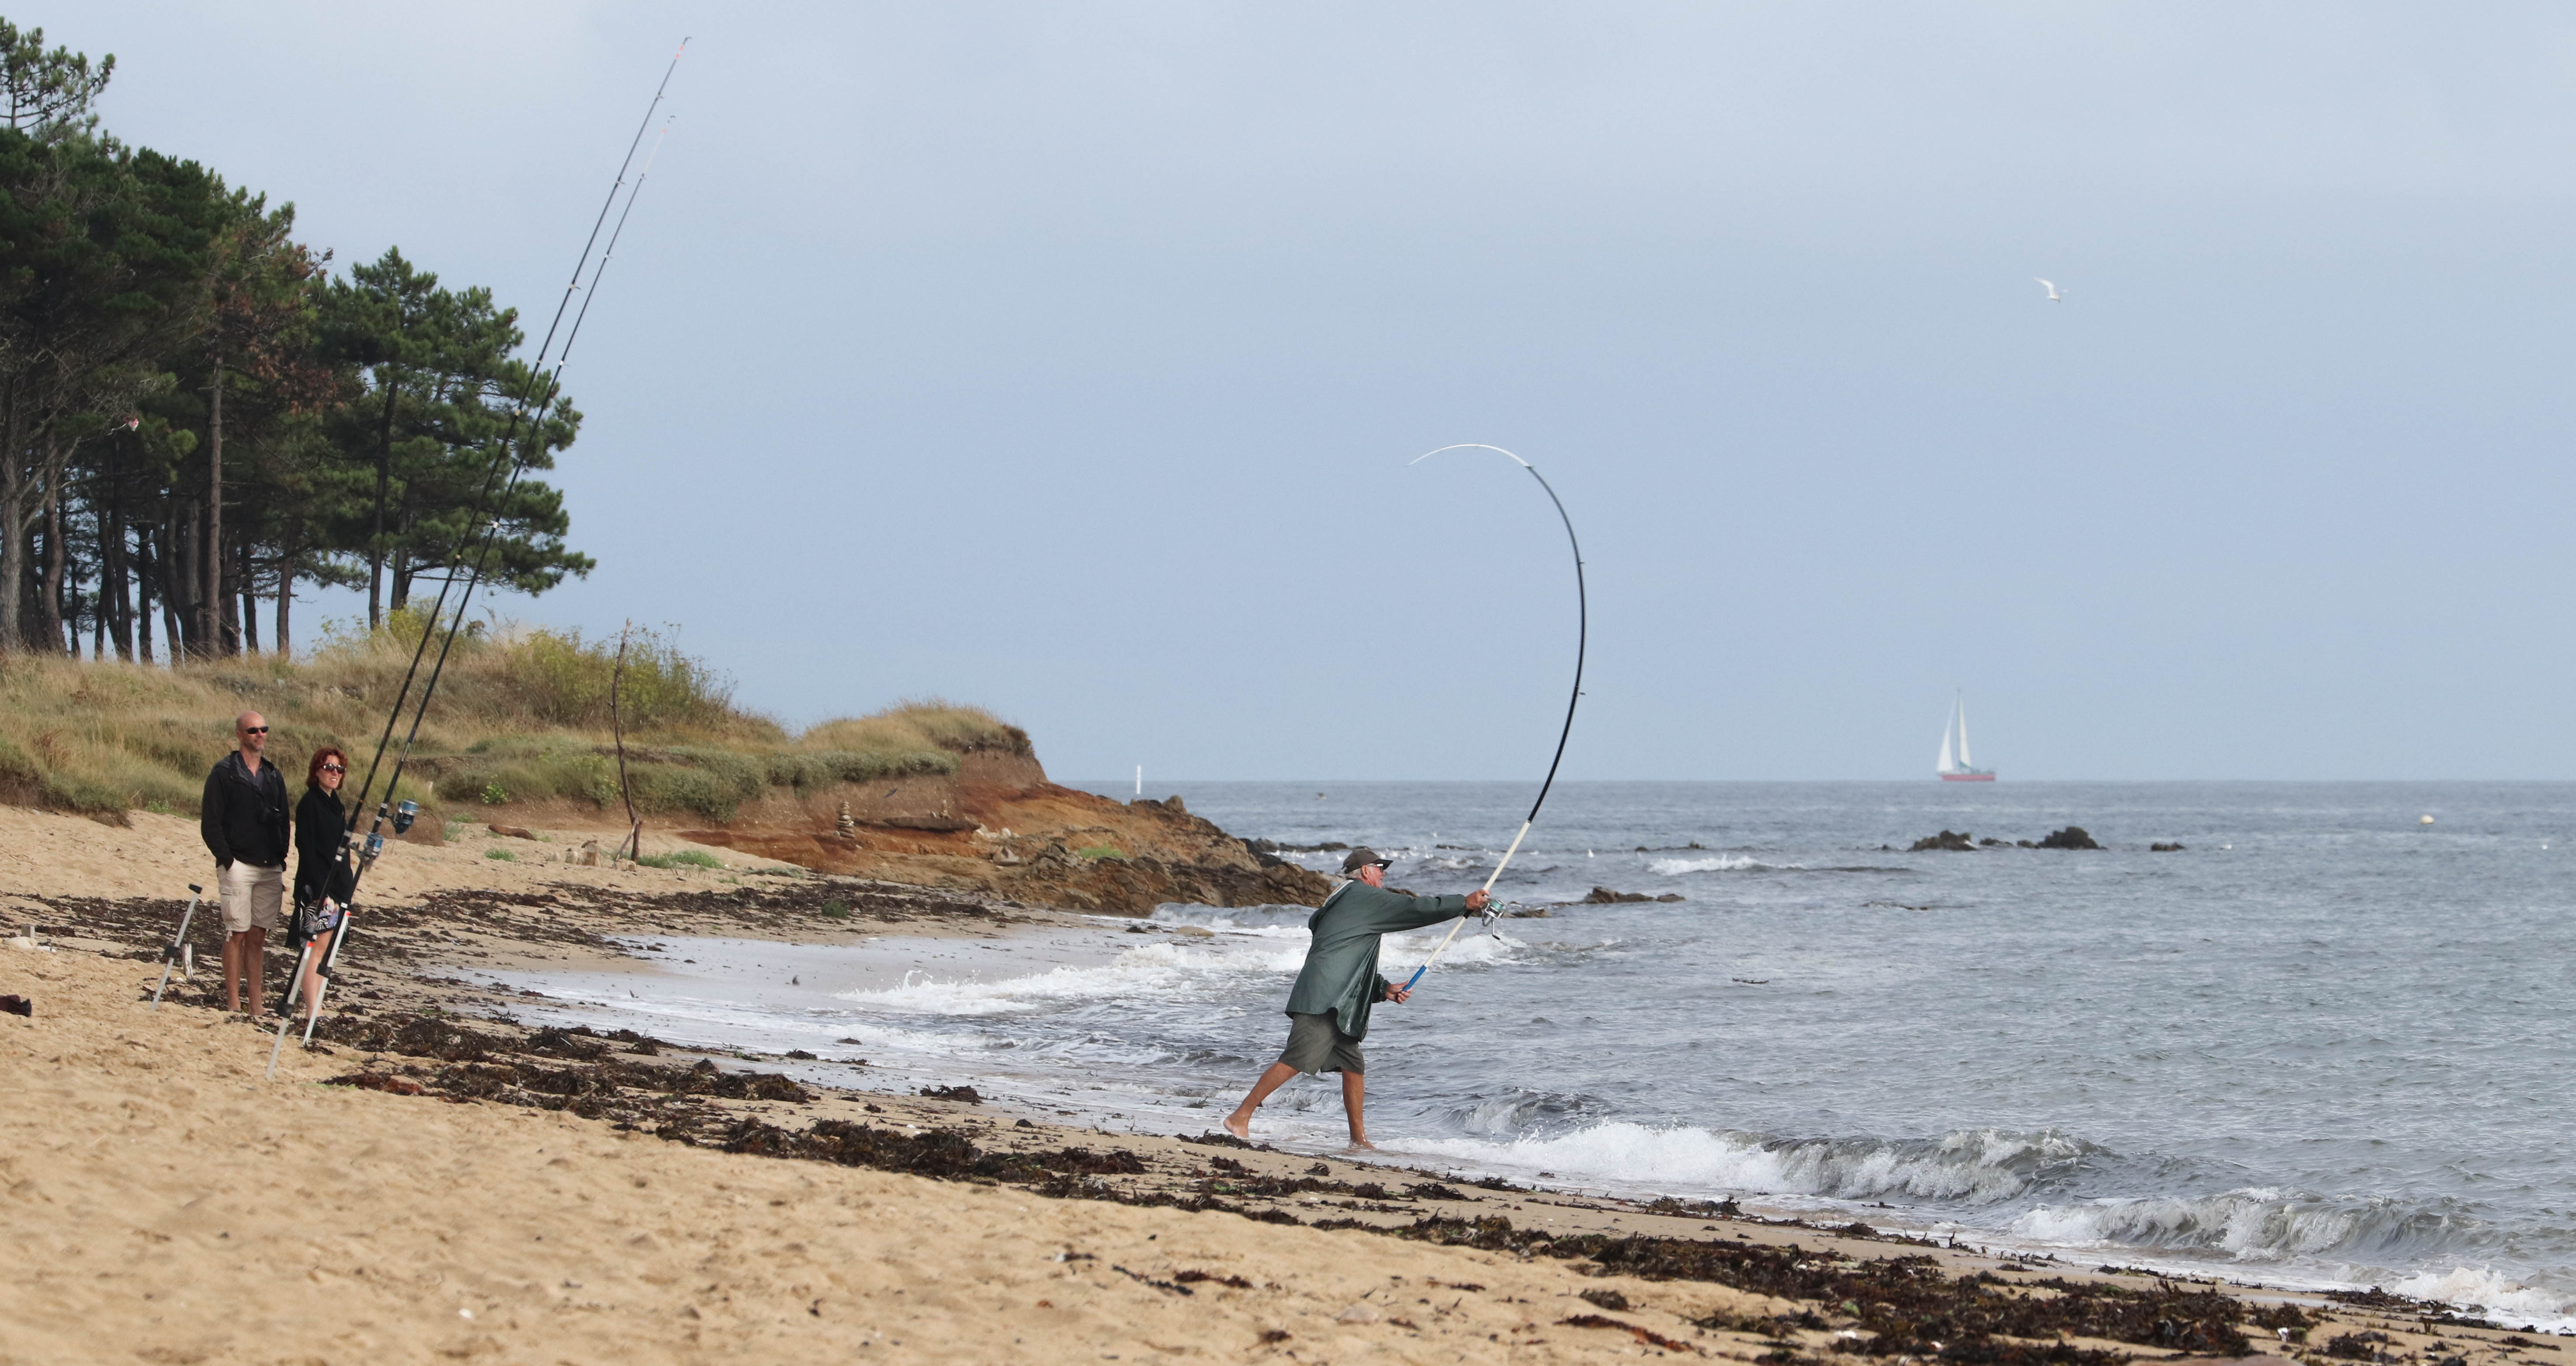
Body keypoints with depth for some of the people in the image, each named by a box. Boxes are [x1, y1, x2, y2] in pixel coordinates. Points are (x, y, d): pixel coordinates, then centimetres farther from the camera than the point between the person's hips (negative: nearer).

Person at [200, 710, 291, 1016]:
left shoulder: (274, 776, 16)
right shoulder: (224, 773, -2)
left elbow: (282, 822, 20)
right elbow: (210, 824, -6)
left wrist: (281, 860, 9)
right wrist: (228, 860, -12)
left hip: (270, 869, 5)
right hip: (238, 865, -5)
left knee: (258, 935, 6)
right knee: (237, 933, -6)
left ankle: (256, 1004, 8)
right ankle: (234, 1005, -3)